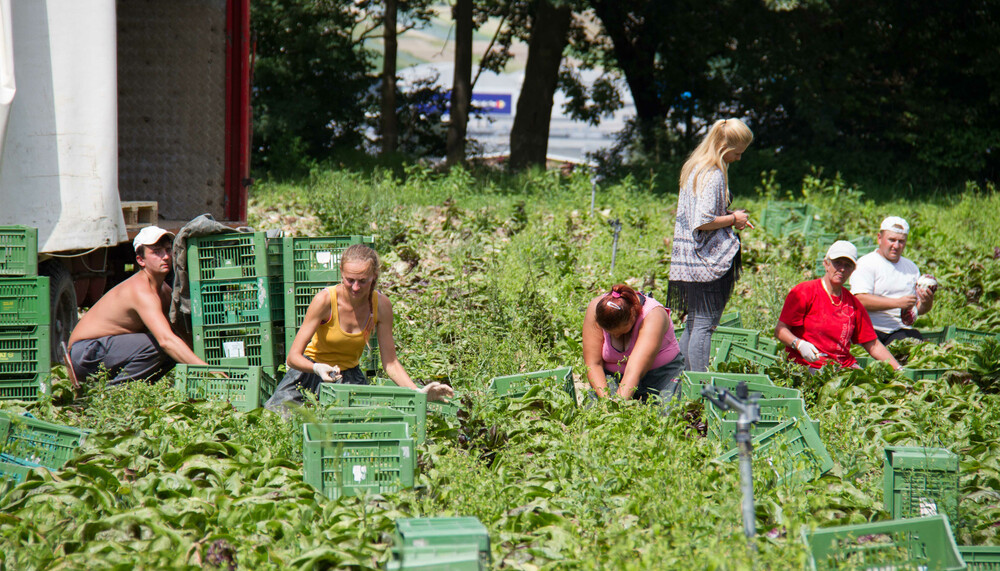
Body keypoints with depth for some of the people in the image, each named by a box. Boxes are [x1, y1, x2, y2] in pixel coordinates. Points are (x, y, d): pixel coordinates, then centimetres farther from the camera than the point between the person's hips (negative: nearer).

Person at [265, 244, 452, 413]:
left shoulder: (381, 305, -14)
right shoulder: (325, 299, -24)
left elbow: (390, 363, -8)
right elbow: (293, 357, -23)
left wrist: (419, 392, -24)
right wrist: (318, 369, -44)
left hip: (349, 373, 3)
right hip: (311, 370, -3)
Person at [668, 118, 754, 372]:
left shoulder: (693, 169, 14)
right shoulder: (714, 175, -16)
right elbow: (702, 222, -23)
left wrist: (729, 218, 15)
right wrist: (733, 219, -8)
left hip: (689, 262, 10)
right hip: (709, 260, -10)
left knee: (693, 323, 14)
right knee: (705, 324, -7)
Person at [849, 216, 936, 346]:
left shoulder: (911, 267, 22)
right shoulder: (866, 264, 2)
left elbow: (919, 309, 21)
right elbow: (860, 300, -13)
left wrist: (927, 302, -4)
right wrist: (898, 302, -17)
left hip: (902, 331, 5)